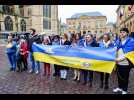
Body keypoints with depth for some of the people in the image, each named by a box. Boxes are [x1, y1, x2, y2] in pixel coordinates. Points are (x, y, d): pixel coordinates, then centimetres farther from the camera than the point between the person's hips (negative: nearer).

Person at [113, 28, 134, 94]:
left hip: (126, 63, -4)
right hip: (118, 62, 5)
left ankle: (124, 90, 29)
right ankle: (120, 87, 38)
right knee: (119, 76, 18)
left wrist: (120, 59, -26)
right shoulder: (118, 41, 5)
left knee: (125, 77, 11)